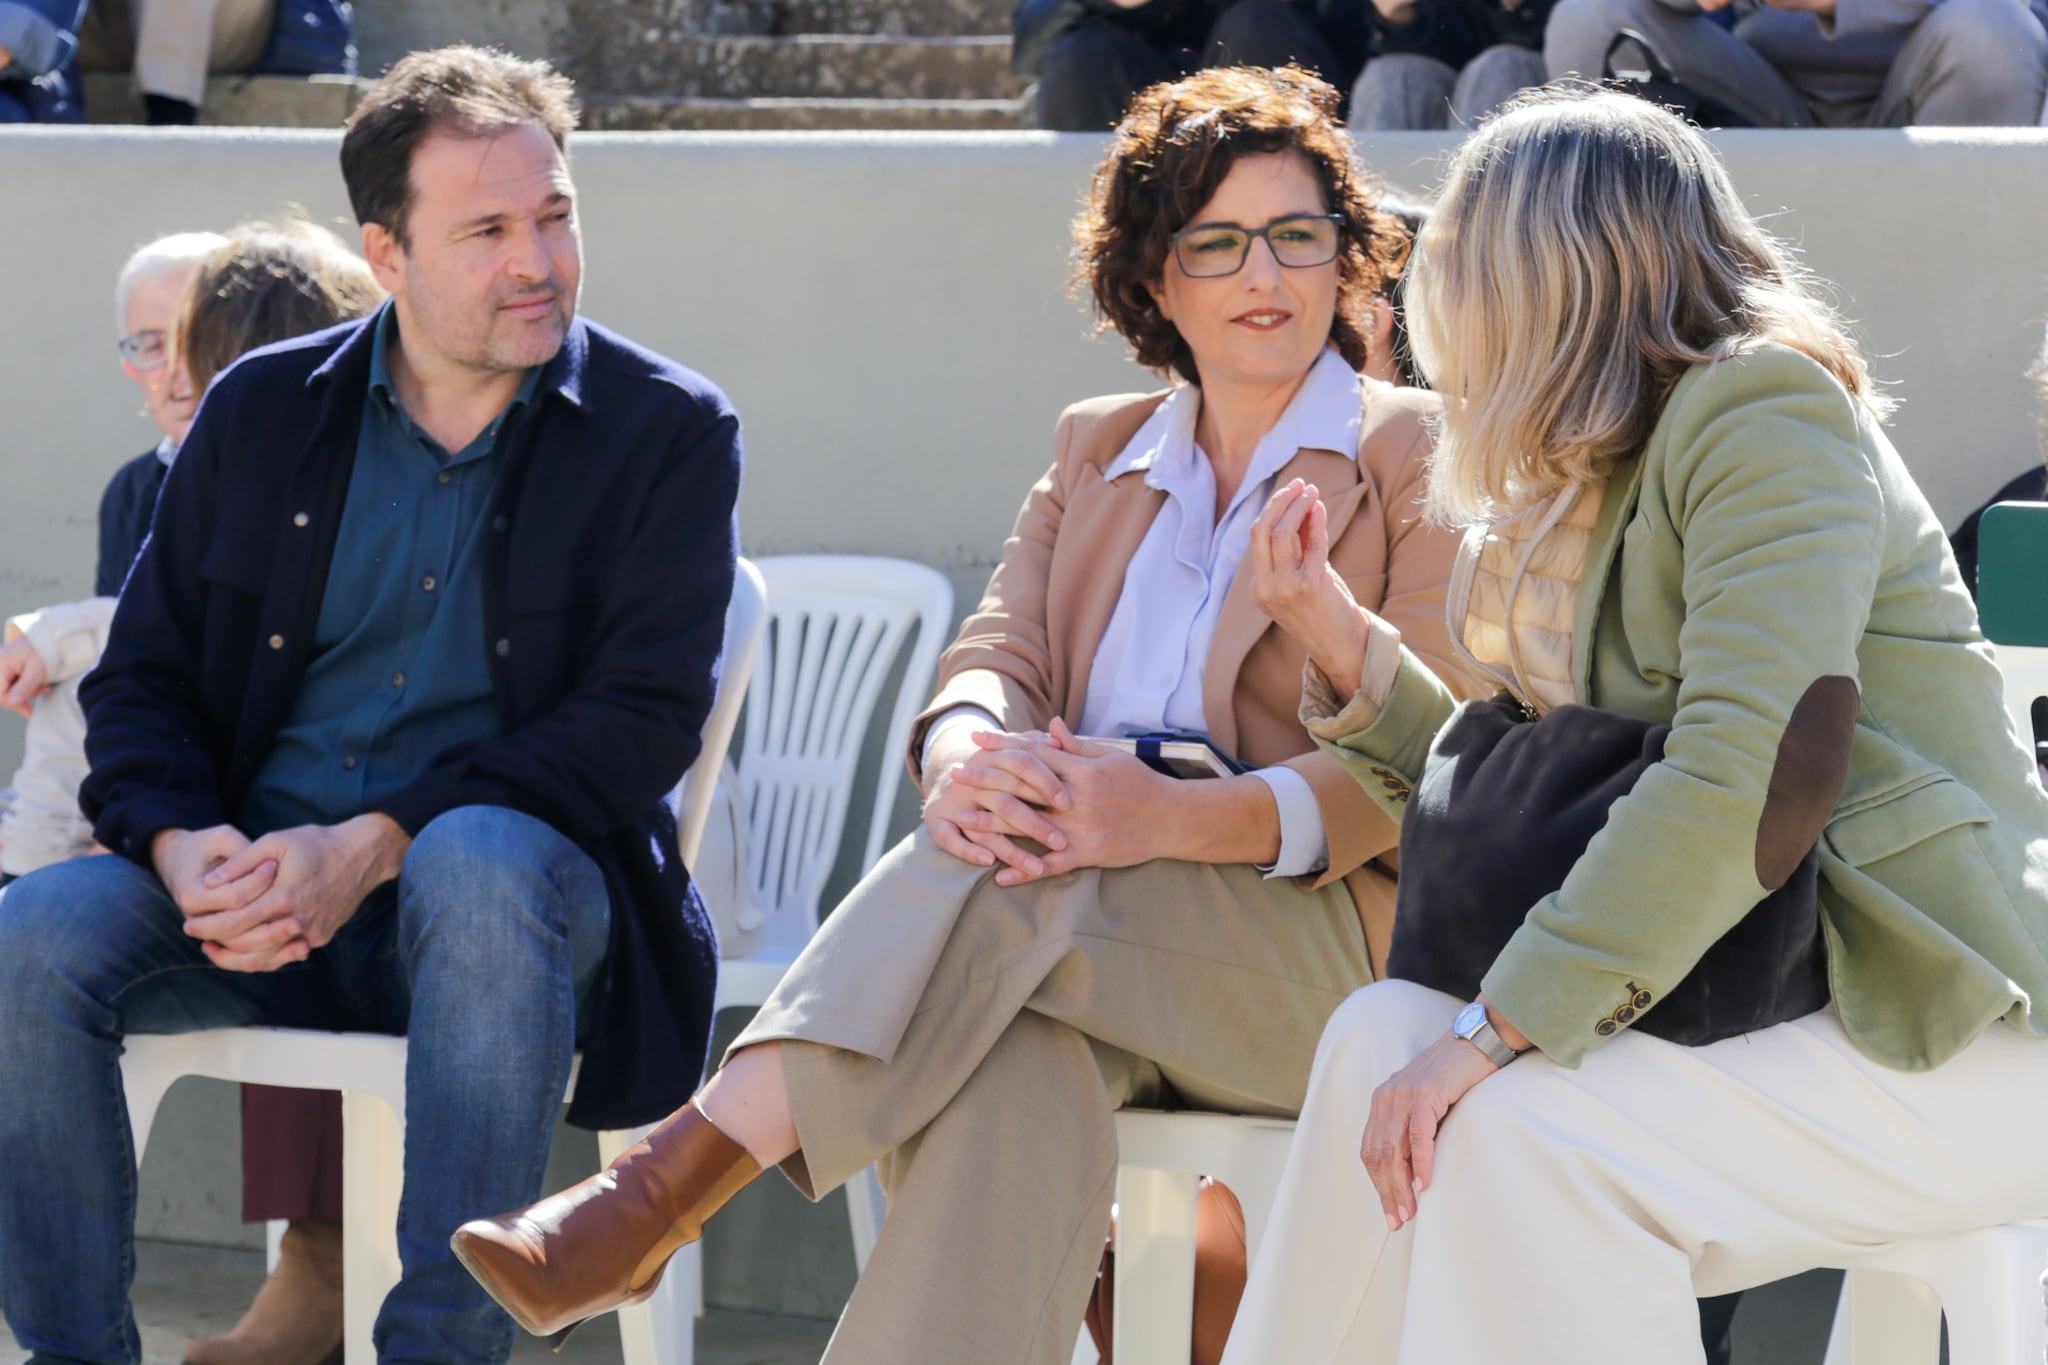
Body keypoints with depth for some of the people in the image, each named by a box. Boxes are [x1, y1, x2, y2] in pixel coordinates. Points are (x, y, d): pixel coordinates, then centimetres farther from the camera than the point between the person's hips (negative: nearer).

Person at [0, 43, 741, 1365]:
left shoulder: (667, 433, 2)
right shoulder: (263, 409, 11)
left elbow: (643, 719, -8)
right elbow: (142, 675, 11)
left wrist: (375, 845, -19)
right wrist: (183, 845, -13)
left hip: (503, 874, -3)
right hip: (257, 891, 3)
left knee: (484, 864, -38)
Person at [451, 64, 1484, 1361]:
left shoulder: (1428, 458, 8)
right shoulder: (1097, 450, 25)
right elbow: (998, 657, 10)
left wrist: (1177, 818, -24)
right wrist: (964, 754, -19)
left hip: (1329, 950, -3)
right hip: (1072, 943, 3)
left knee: (1011, 883, -34)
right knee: (1013, 1065, -35)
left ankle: (669, 1183, -40)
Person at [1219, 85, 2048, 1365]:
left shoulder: (1766, 410, -11)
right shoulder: (1584, 494, 16)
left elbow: (1743, 776, -25)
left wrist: (1492, 1032, -26)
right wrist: (1342, 644, 7)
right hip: (1762, 1003, 8)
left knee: (1523, 1131, -28)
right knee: (1383, 1035, -12)